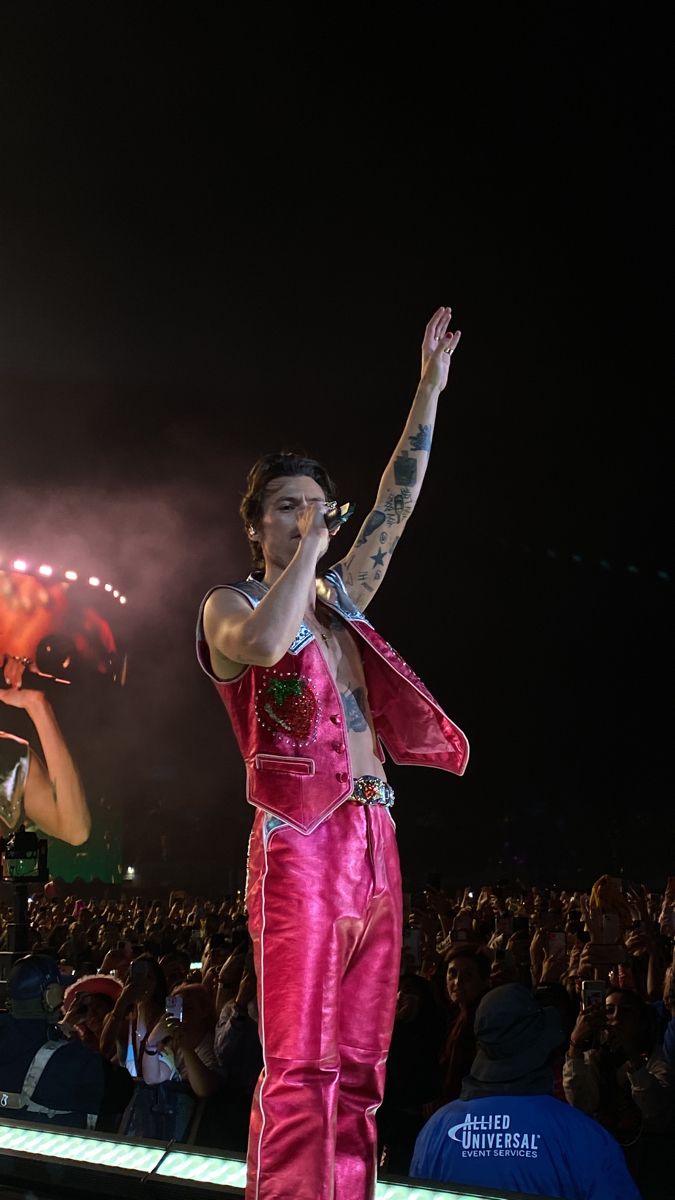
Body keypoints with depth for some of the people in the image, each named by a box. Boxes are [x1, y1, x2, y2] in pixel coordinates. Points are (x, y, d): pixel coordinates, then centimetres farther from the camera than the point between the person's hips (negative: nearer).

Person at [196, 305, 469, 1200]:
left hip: (374, 842, 7)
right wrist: (308, 551, -7)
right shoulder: (229, 604, 4)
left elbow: (398, 504, 21)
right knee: (300, 1068, -12)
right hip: (300, 840, -6)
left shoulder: (342, 602, 21)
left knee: (357, 1070, 5)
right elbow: (265, 640, -21)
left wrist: (430, 389, 20)